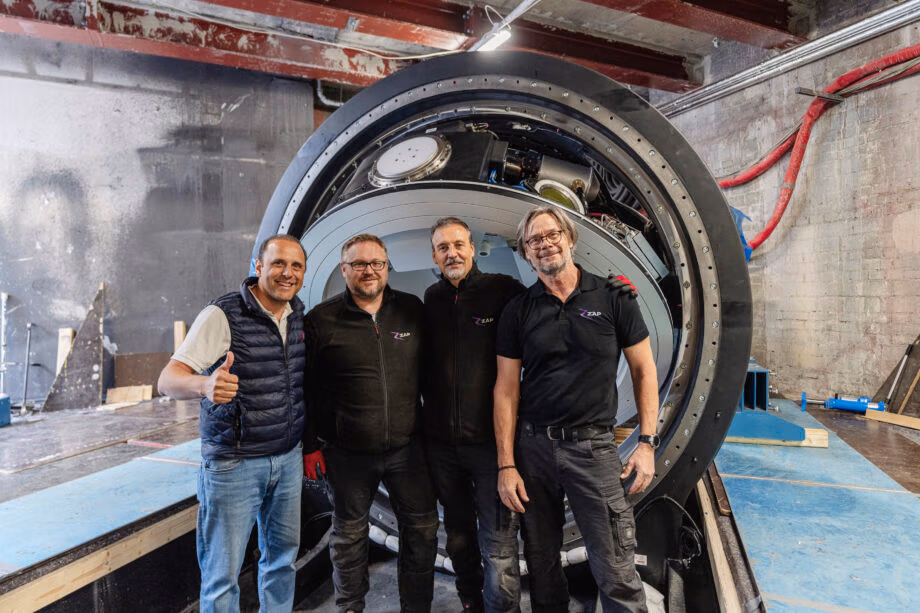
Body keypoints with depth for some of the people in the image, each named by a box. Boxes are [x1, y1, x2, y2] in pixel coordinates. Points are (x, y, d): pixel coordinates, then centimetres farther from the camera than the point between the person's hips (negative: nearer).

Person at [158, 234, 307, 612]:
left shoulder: (297, 314, 4)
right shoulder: (223, 315, -15)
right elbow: (168, 380, -20)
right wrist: (204, 385, -42)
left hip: (288, 458, 6)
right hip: (234, 463, -6)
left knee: (283, 555, 19)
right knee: (222, 575, 5)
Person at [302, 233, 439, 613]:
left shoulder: (413, 311, 2)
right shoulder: (320, 320, -5)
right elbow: (304, 389, -1)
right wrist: (311, 445, -2)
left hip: (407, 448, 2)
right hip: (347, 454, -2)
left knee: (422, 530, 11)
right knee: (348, 535, 15)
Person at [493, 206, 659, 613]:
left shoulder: (613, 297, 0)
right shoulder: (518, 311, 2)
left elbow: (643, 369, 4)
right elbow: (506, 389, 2)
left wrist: (647, 442, -3)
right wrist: (506, 465, -3)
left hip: (593, 445, -2)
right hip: (532, 446, 2)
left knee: (616, 572, 1)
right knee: (541, 566, 16)